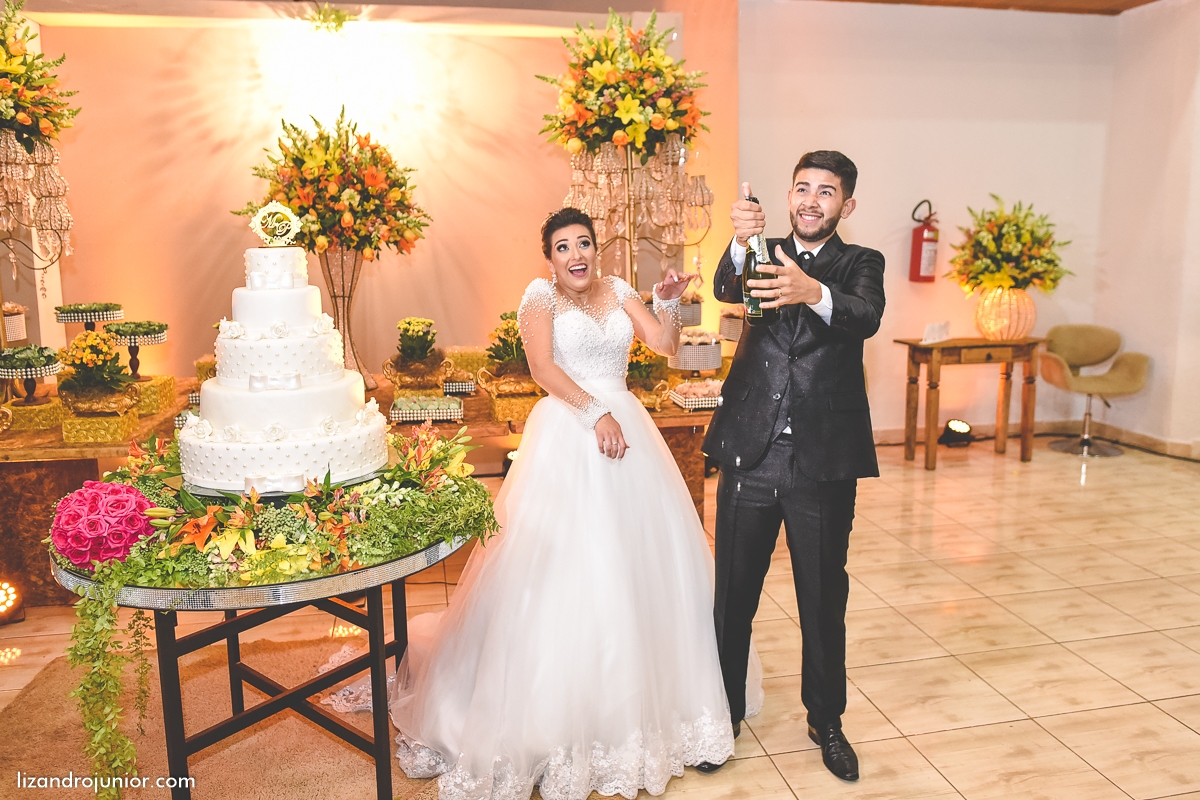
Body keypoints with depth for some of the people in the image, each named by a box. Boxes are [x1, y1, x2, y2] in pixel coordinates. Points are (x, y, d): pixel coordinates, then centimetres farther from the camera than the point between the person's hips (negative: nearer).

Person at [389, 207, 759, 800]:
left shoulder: (618, 290, 13)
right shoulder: (541, 294, 0)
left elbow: (665, 344, 4)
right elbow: (542, 366, -14)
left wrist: (667, 300, -12)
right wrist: (596, 414, -20)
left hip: (627, 430, 5)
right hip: (567, 437, -5)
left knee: (645, 563, 8)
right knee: (564, 568, -3)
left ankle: (647, 701, 28)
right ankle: (559, 719, 14)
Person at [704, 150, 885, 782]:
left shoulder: (860, 263, 5)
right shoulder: (764, 256, 10)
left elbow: (867, 316, -18)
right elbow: (726, 290, -13)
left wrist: (813, 293, -40)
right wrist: (742, 242, -34)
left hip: (824, 462, -1)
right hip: (750, 453, 1)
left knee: (824, 598, 12)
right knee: (733, 594, 9)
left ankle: (825, 720, 32)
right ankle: (724, 713, 28)